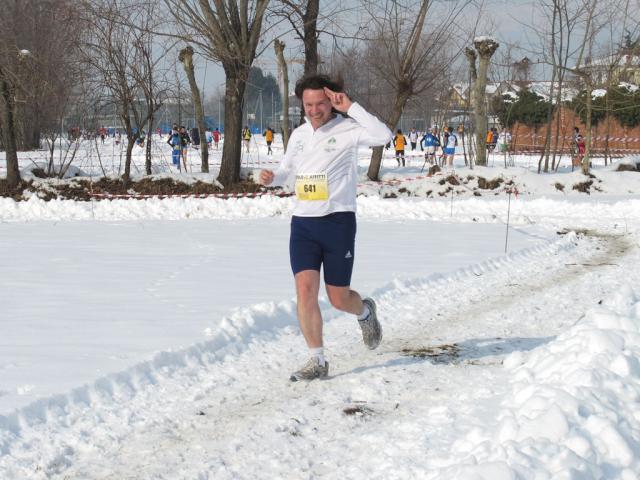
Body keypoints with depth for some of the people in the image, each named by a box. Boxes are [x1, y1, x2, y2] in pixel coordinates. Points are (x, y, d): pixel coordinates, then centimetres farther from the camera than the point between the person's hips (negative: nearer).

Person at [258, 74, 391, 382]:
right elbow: (288, 170, 27)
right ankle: (317, 361, -1)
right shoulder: (298, 134, 11)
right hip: (302, 222, 4)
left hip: (338, 221, -4)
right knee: (305, 290, -10)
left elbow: (383, 136, -26)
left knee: (338, 298, 3)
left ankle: (365, 312, 40)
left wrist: (350, 107, -21)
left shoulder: (347, 130, -7)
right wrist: (271, 177, 4)